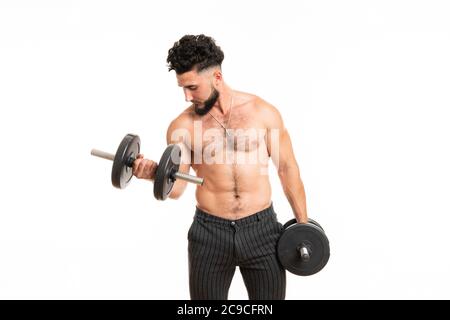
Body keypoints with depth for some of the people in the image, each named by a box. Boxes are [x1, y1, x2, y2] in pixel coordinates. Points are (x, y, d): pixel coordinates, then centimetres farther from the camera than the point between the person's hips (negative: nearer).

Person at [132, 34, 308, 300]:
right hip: (209, 233, 1)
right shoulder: (183, 125, -3)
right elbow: (176, 188, -2)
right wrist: (155, 174, -24)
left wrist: (303, 223, 4)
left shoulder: (263, 112, -3)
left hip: (261, 229, 0)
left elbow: (287, 167, 3)